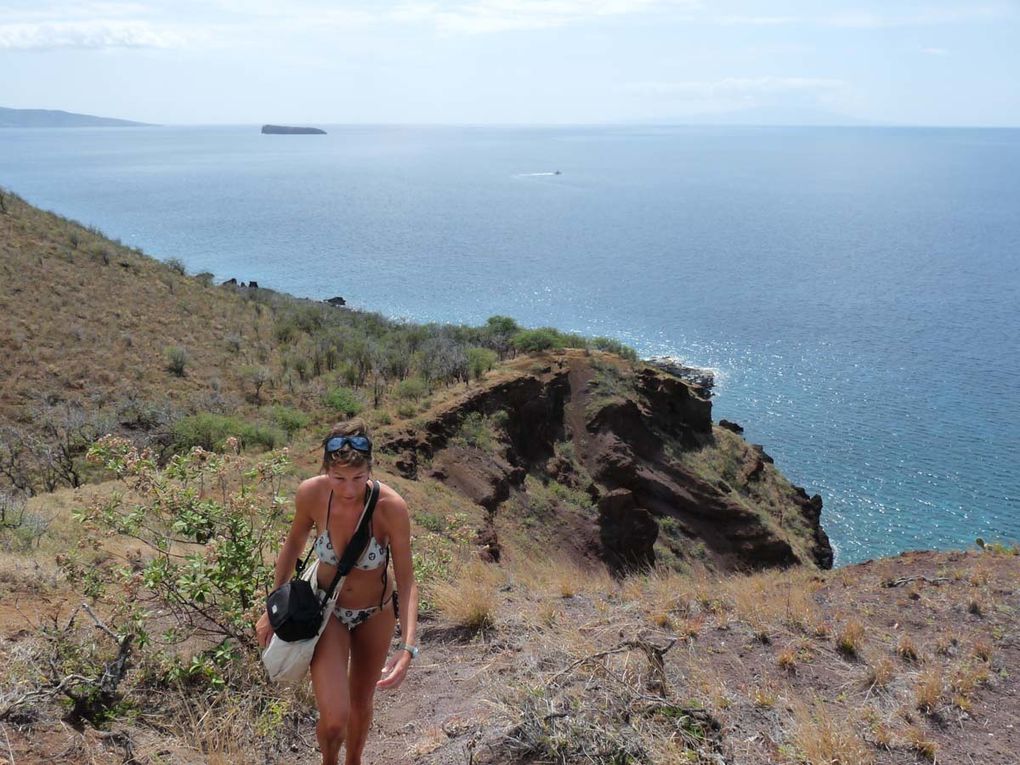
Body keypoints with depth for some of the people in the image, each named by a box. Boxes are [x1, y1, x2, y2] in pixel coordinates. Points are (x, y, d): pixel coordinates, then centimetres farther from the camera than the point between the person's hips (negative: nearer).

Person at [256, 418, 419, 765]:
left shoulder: (391, 506, -31)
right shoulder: (310, 493, -25)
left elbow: (406, 581, -23)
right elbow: (294, 543, -4)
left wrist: (408, 647, -35)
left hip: (376, 614, 0)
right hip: (327, 610, 0)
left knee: (361, 701, 23)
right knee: (334, 720, -13)